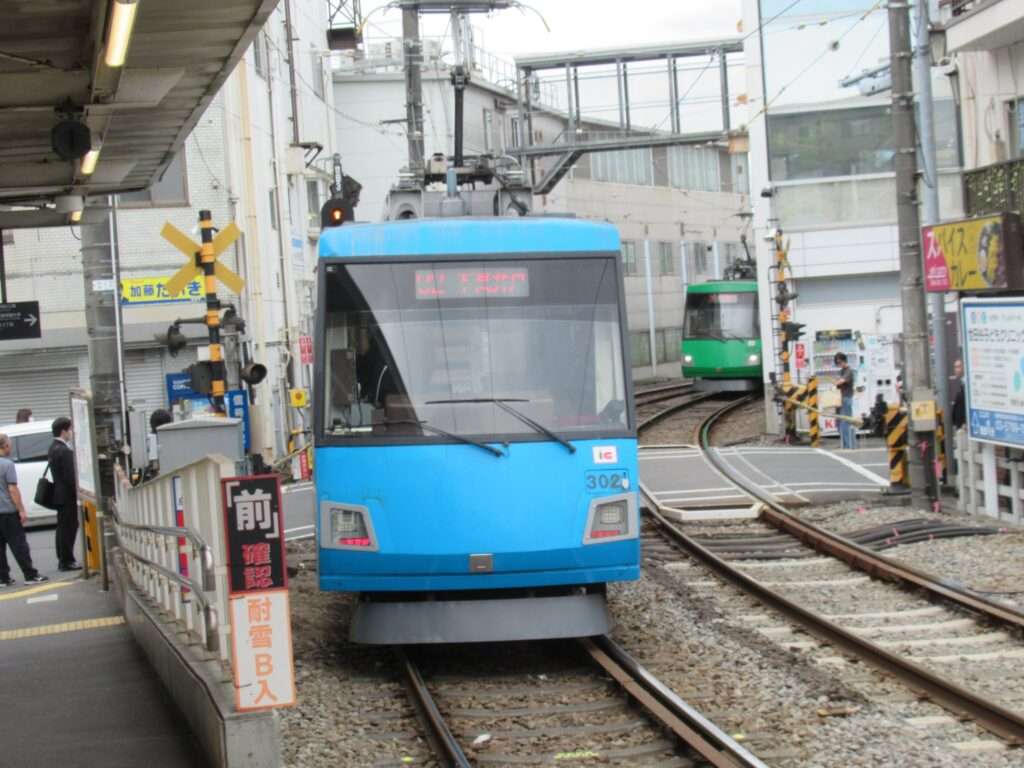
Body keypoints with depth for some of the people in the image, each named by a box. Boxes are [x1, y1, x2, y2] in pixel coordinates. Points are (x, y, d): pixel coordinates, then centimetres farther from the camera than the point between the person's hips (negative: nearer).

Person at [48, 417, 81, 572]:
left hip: (59, 493, 10)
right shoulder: (64, 451, -20)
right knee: (69, 527, -5)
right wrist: (78, 492, -15)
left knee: (64, 528, 15)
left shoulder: (54, 448, 12)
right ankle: (67, 561, -3)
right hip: (67, 495, -10)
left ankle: (63, 559, 21)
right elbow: (70, 476, -23)